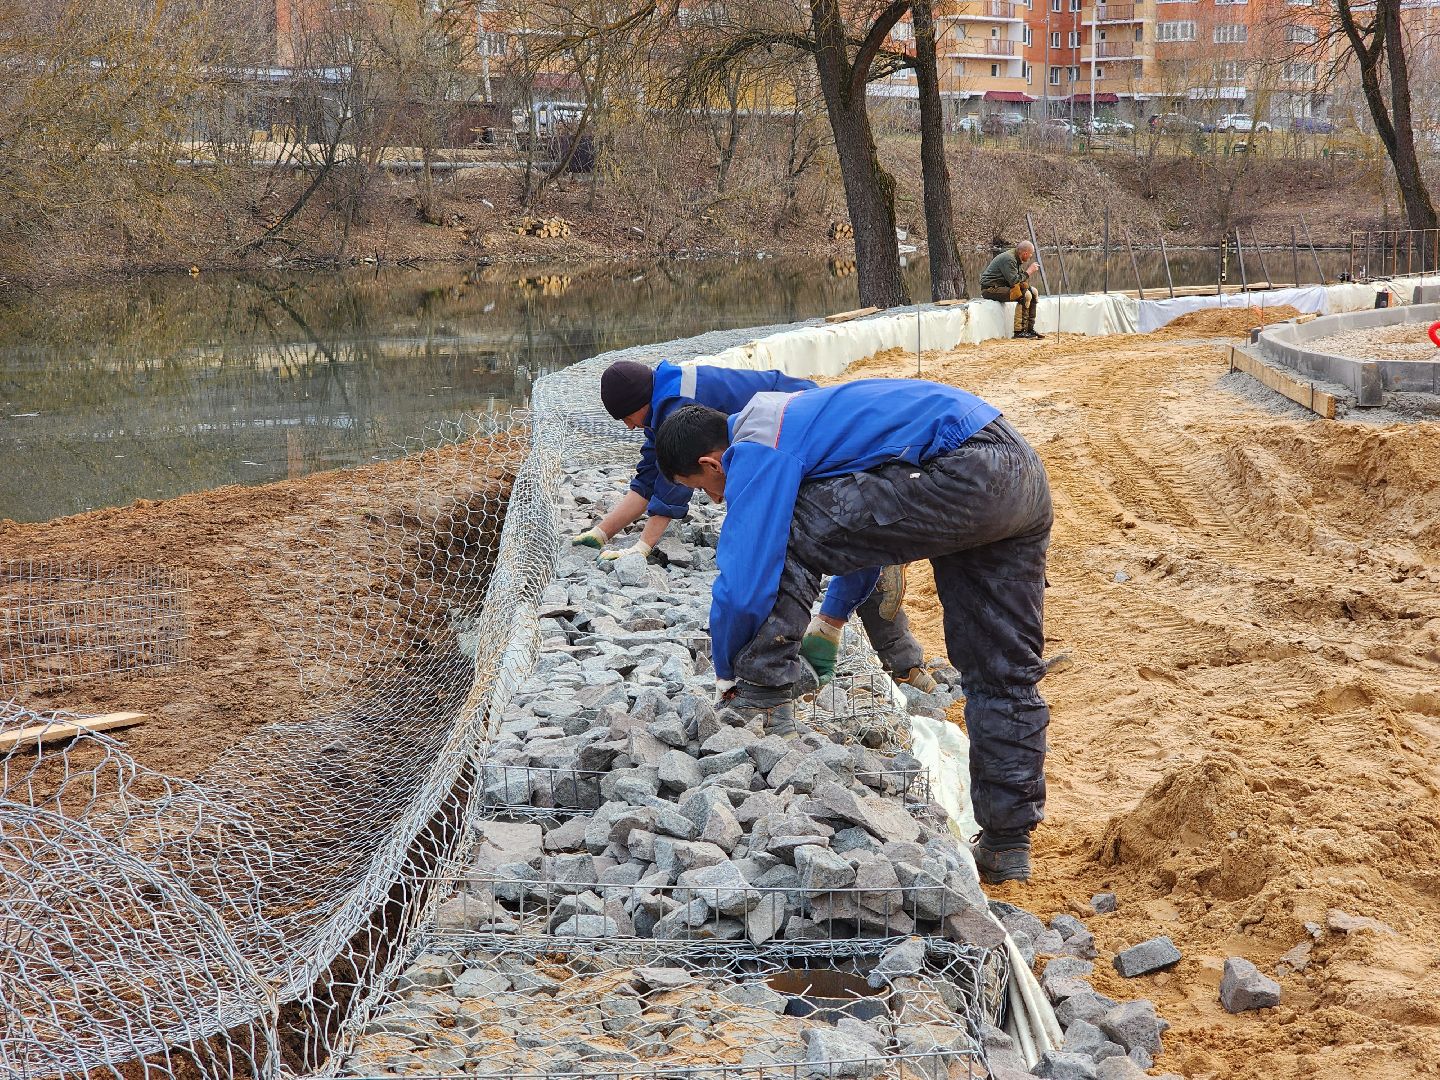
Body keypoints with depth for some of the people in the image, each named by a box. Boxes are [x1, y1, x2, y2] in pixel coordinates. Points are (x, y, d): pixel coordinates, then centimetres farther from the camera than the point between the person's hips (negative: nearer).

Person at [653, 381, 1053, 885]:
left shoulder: (755, 456, -6)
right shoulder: (790, 419, 26)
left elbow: (743, 587, -13)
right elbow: (866, 531, 40)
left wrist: (728, 670, 6)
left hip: (964, 478, -10)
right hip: (1028, 480, 10)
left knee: (786, 535, -3)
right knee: (1005, 673, 14)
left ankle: (761, 706, 1)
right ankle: (1008, 846, 20)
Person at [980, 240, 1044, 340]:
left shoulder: (1017, 259, 11)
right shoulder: (1008, 259, -21)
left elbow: (1019, 278, 15)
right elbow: (1014, 281, -27)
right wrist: (1029, 271, -17)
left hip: (1003, 286, 11)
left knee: (1033, 292, 6)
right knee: (1025, 295, -25)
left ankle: (1030, 329, 7)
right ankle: (1019, 331, -21)